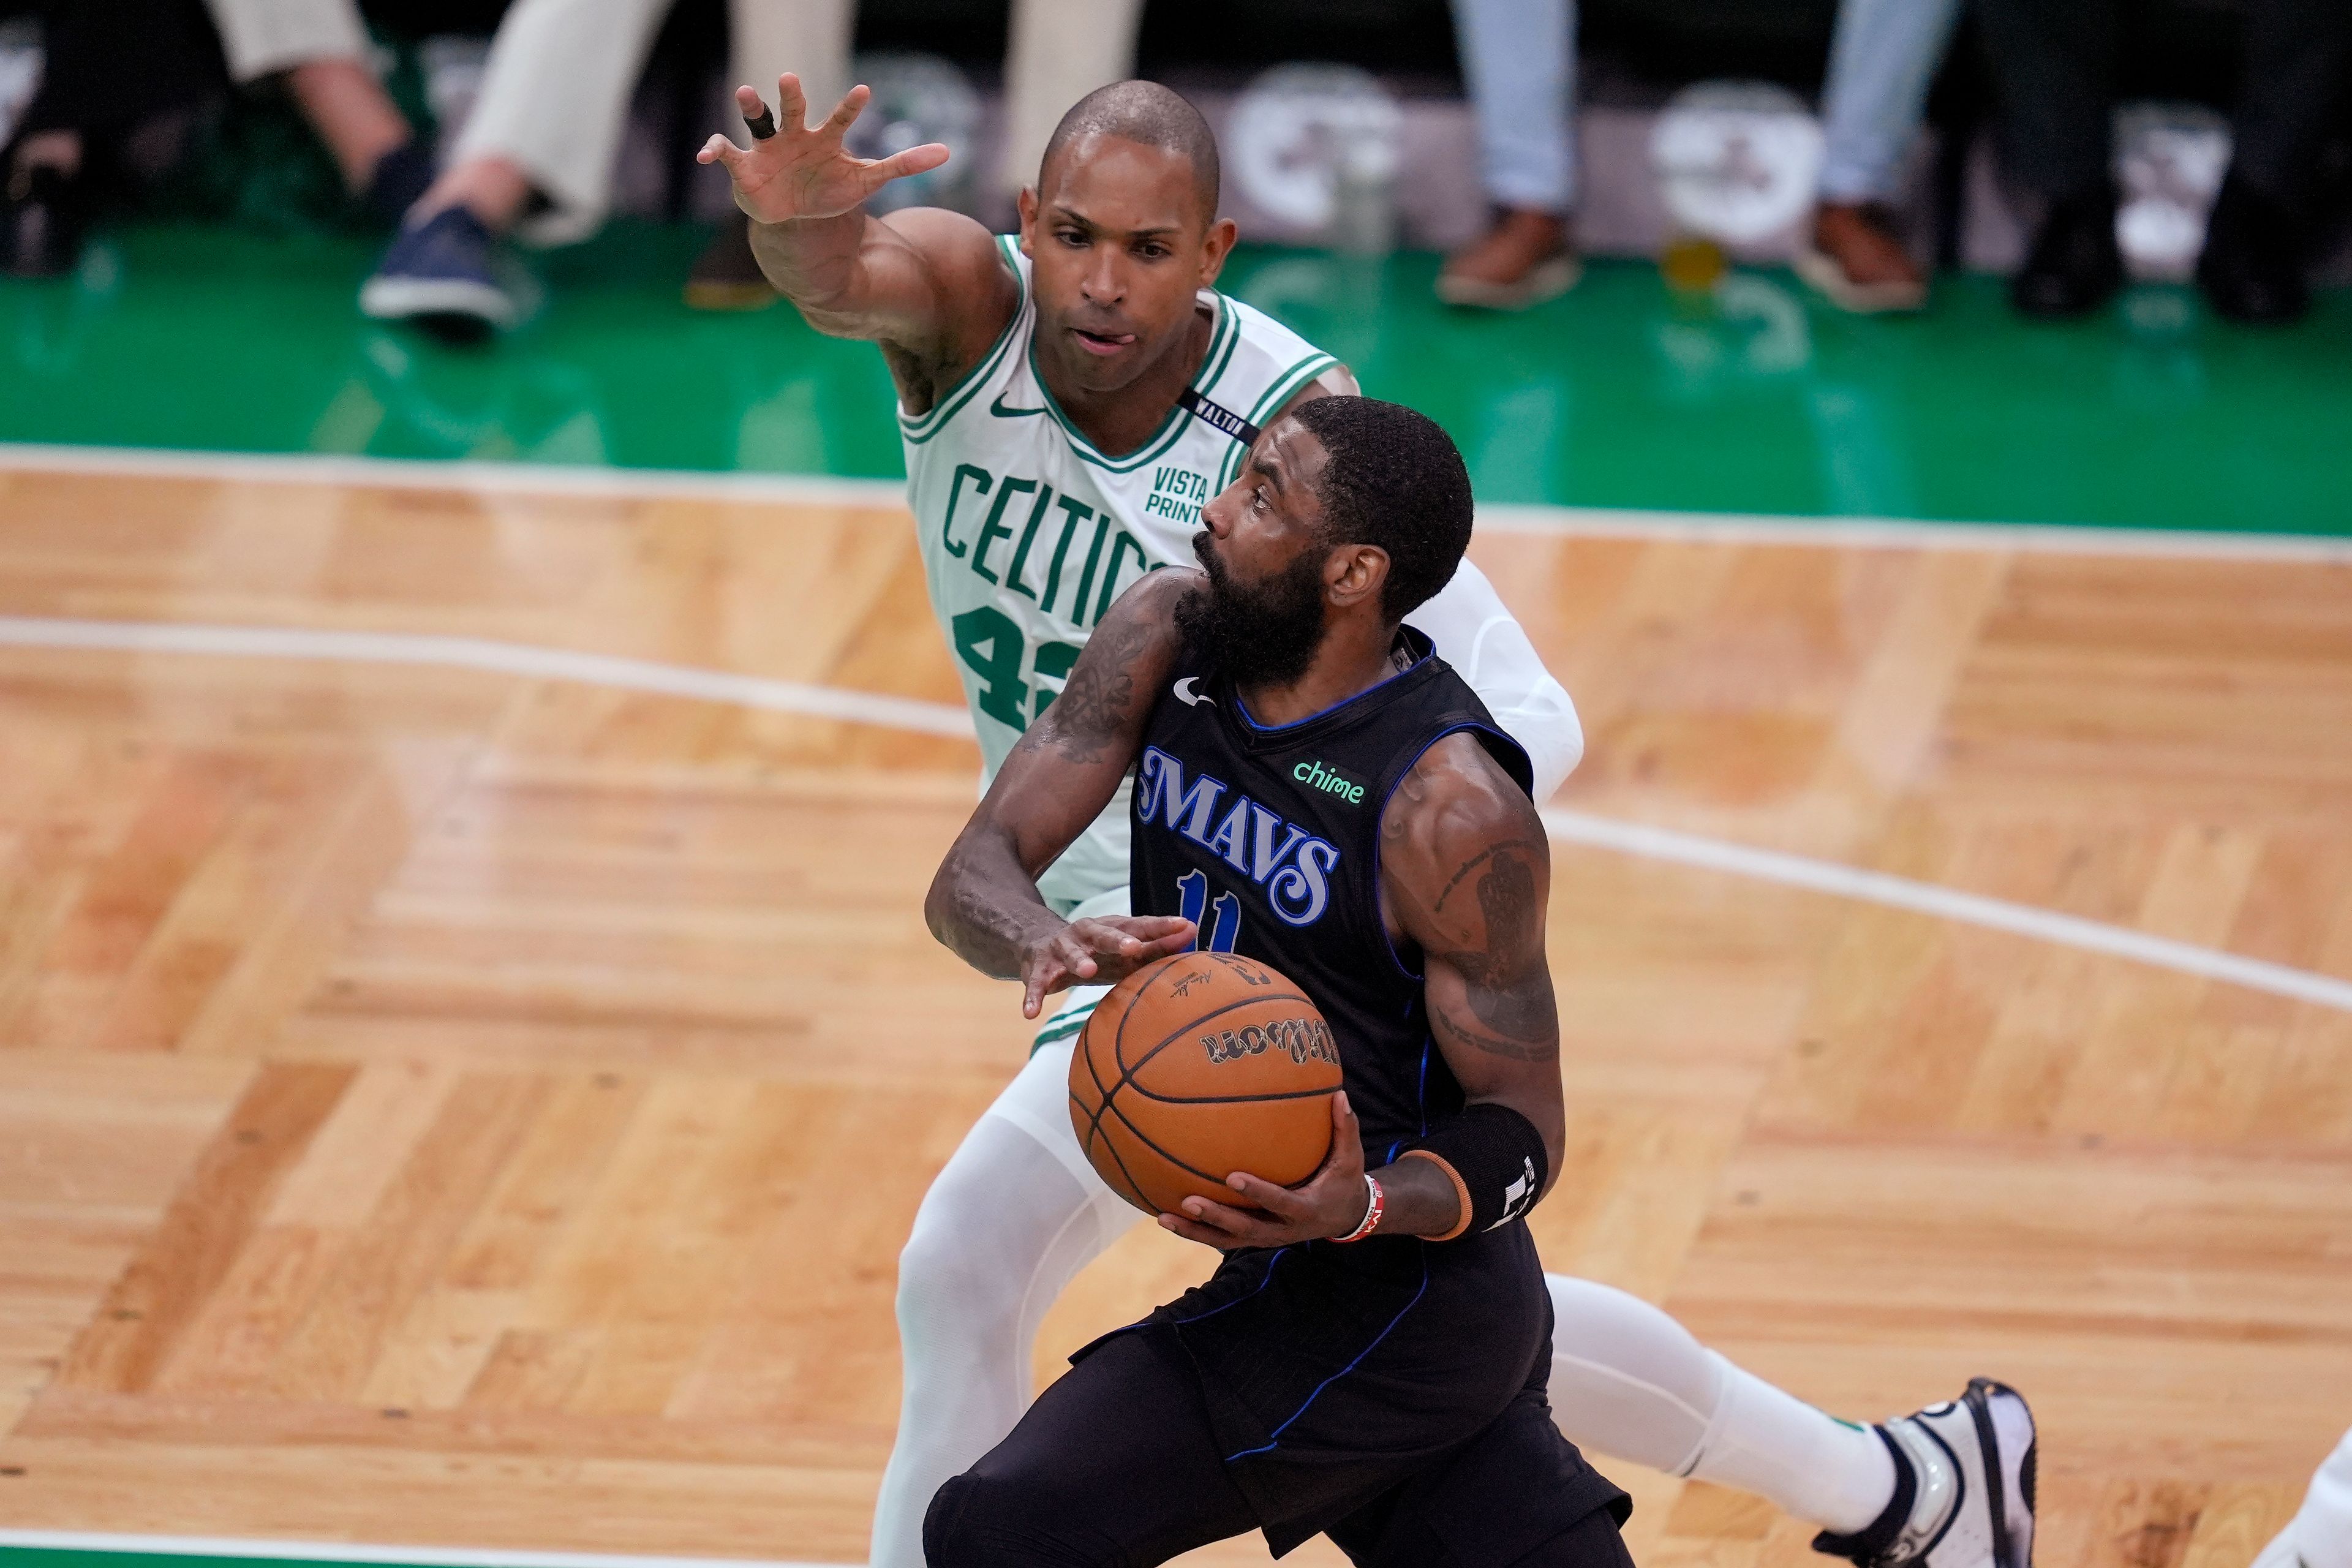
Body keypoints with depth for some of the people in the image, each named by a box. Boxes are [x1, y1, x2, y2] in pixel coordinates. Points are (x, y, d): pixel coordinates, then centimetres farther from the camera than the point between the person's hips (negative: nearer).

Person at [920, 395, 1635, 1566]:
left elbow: (1524, 1130, -15)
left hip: (1382, 1303, -8)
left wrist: (1364, 1207, -35)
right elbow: (972, 875, -7)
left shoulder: (1449, 806, -22)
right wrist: (1045, 943, -31)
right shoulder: (1169, 641, -2)